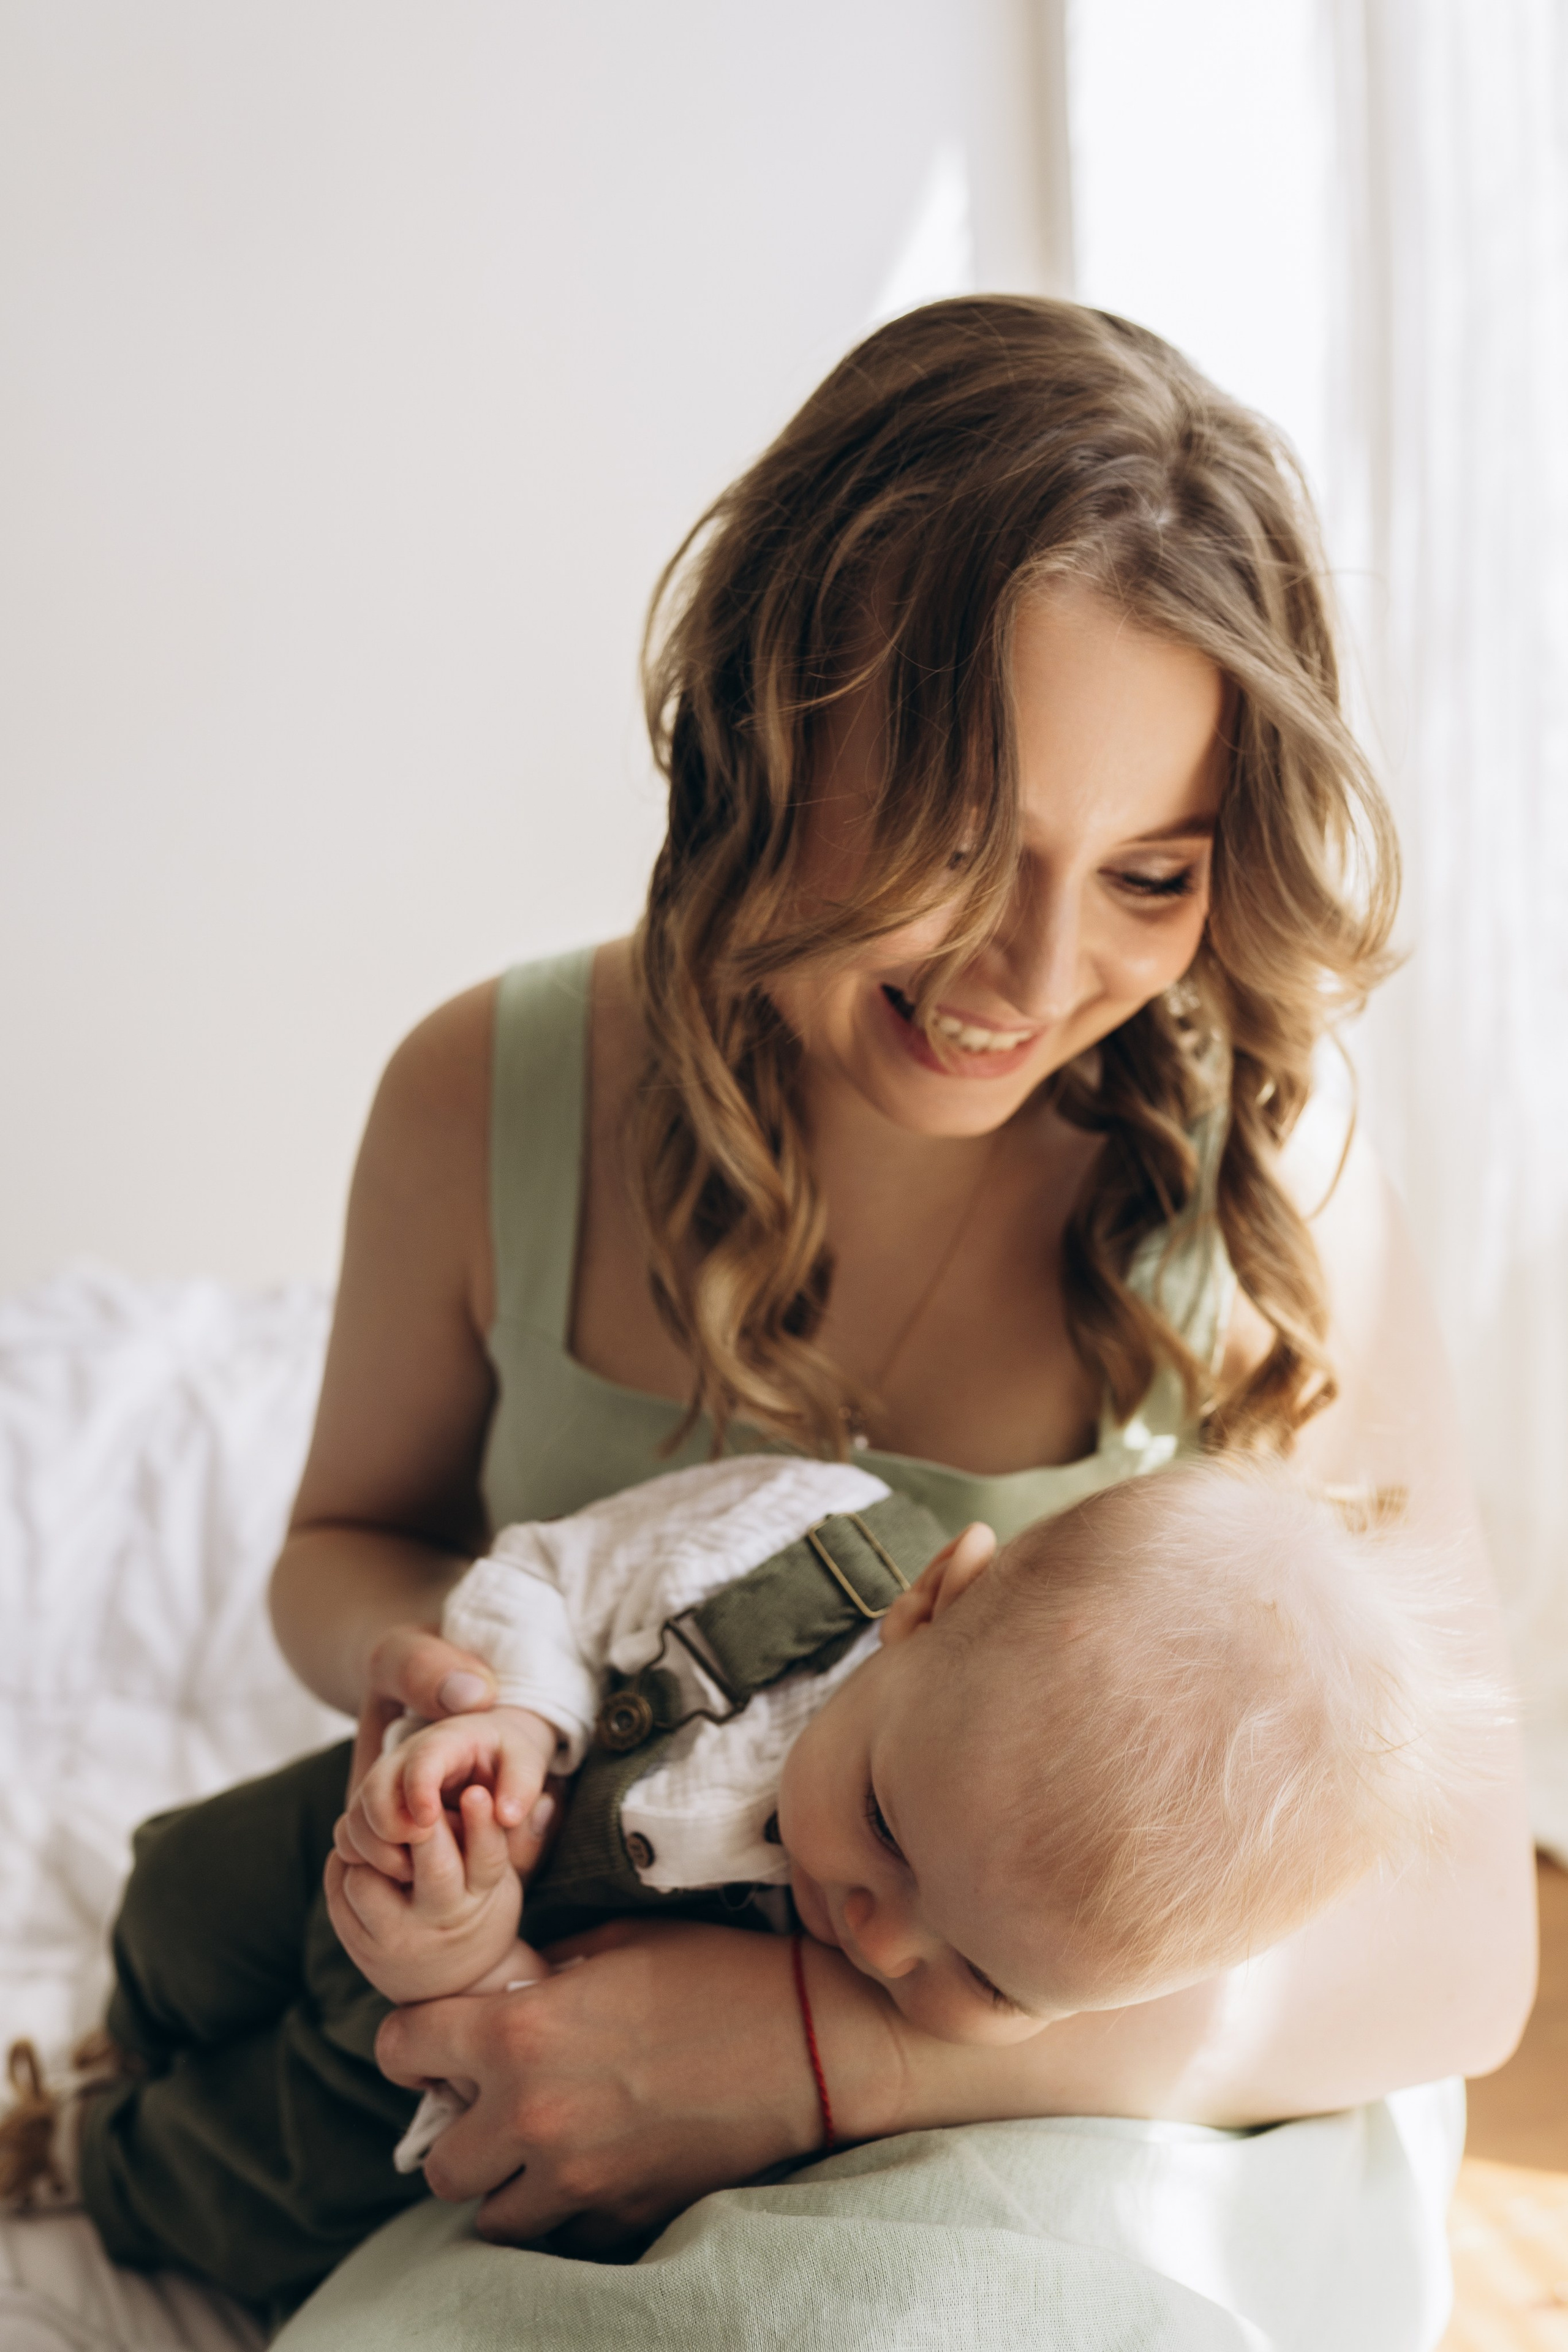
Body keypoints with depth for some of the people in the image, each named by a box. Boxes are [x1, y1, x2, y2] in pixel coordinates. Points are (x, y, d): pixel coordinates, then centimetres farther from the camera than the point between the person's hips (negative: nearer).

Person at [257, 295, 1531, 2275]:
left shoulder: (1274, 1206, -16)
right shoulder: (488, 1103, -8)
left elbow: (1456, 1944, -17)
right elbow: (350, 1540, 10)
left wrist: (824, 2046, -27)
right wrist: (415, 1662, -15)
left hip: (1066, 2186, -3)